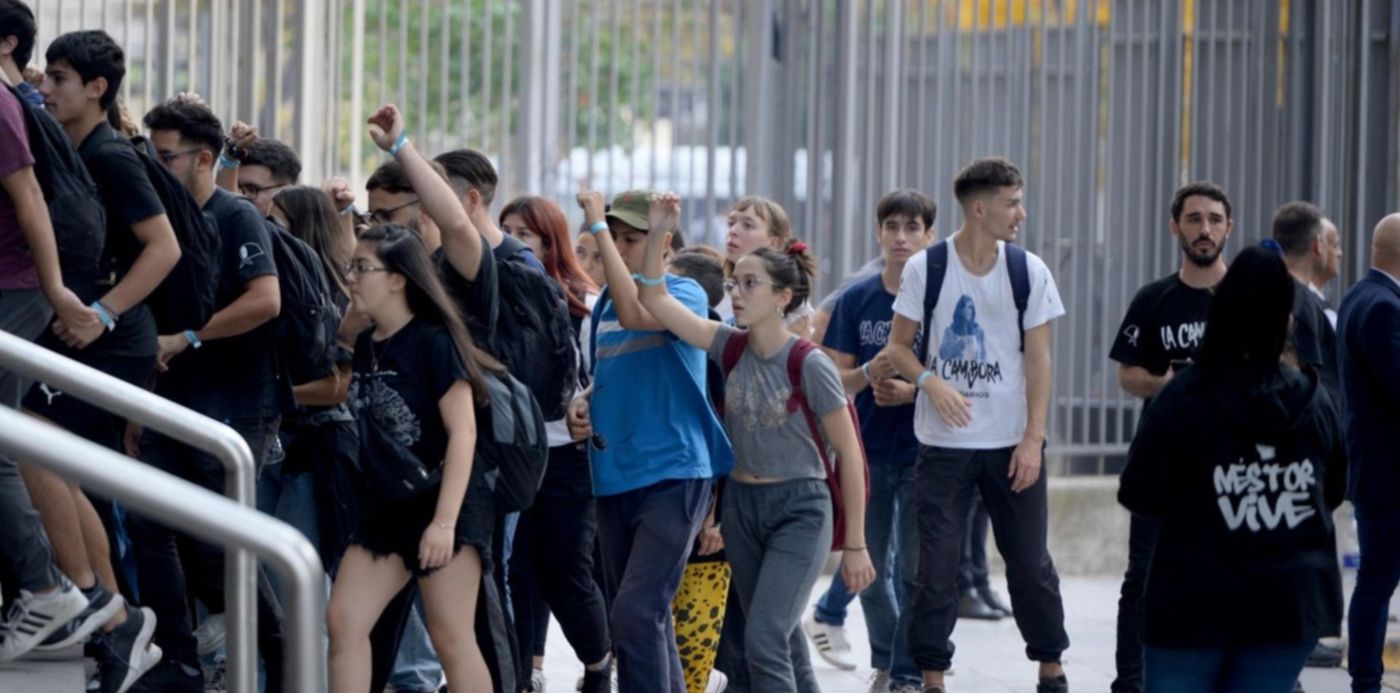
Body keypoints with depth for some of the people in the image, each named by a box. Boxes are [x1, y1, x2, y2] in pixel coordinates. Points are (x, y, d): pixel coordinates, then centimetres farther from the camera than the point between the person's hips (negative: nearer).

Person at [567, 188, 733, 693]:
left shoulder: (684, 293, -7)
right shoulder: (606, 303, 13)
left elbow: (635, 314, -28)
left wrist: (596, 226, -24)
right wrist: (582, 403, 2)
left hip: (672, 474, -8)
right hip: (614, 478, 8)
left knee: (635, 616, -19)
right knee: (636, 620, 13)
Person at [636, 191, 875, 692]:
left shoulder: (809, 366, -14)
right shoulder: (730, 347, 0)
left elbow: (848, 453, -9)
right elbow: (656, 302, -6)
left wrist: (854, 544, -8)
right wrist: (658, 234, -20)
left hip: (799, 509, -6)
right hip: (742, 505, 6)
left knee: (764, 642, -18)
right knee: (783, 644, 13)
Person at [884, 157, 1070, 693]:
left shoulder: (1029, 271, 1)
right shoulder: (925, 269, -3)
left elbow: (1038, 360, 0)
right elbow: (898, 346, 2)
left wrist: (1033, 439, -7)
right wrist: (929, 381, -19)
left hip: (1011, 443, 1)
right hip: (943, 443, -1)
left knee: (1030, 562, 8)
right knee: (936, 566, 0)